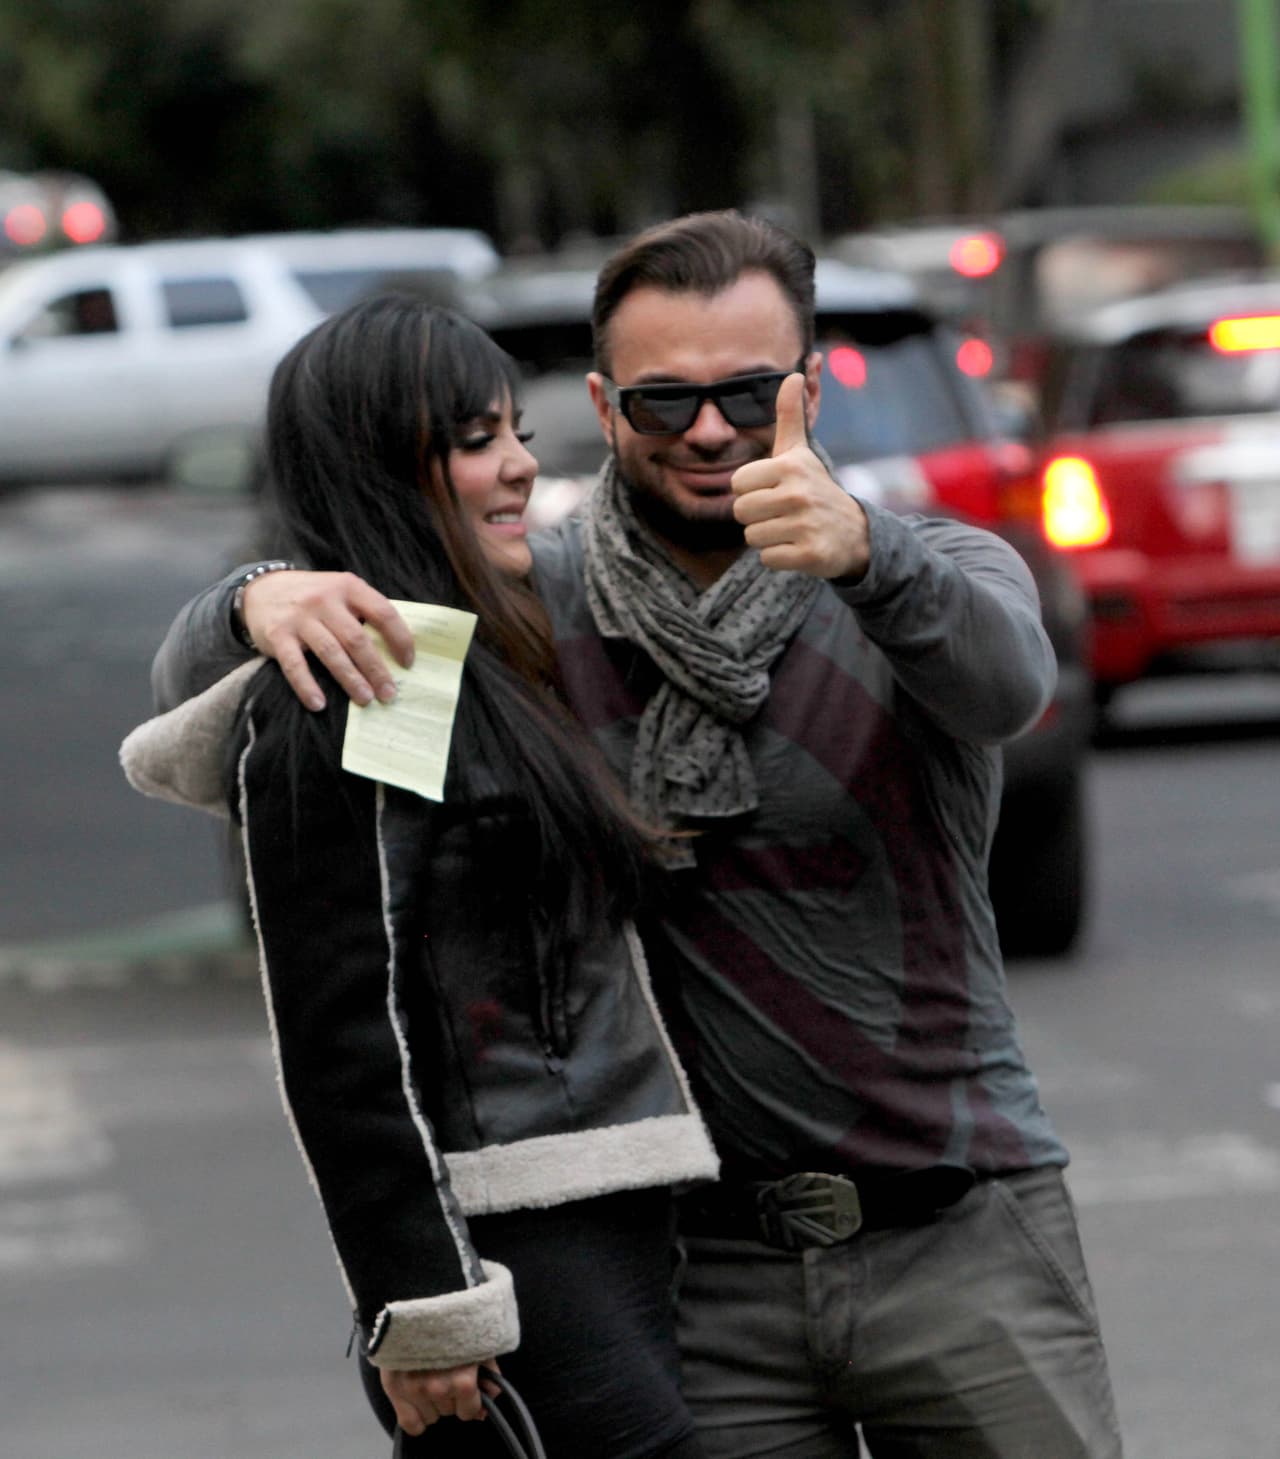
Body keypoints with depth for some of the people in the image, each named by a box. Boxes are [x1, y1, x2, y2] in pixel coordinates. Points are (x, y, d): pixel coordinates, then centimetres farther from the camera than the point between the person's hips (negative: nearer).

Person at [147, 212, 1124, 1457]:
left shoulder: (934, 571, -3)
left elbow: (1004, 684, -27)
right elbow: (187, 699, 1)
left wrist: (865, 552, -49)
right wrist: (265, 598, -24)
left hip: (963, 1246, -1)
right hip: (707, 1271, 1)